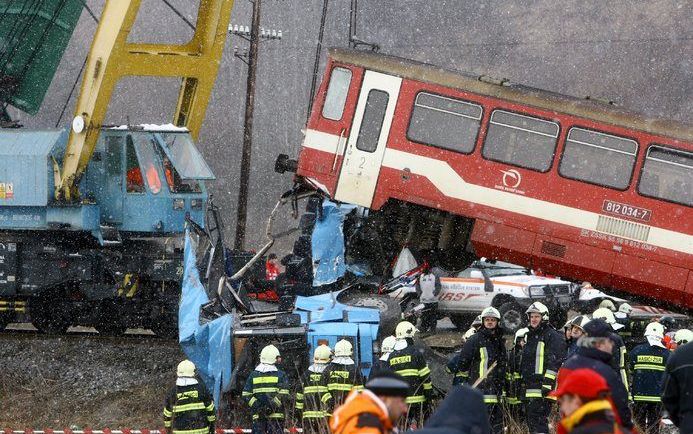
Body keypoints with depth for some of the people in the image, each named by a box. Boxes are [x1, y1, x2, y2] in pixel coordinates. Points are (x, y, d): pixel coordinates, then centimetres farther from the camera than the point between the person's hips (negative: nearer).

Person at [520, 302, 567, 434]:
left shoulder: (552, 336, -6)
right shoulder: (530, 336, 23)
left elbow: (555, 363, -14)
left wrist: (547, 383, -20)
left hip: (542, 387, -9)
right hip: (529, 389, 9)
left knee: (539, 420, -15)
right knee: (531, 422, 10)